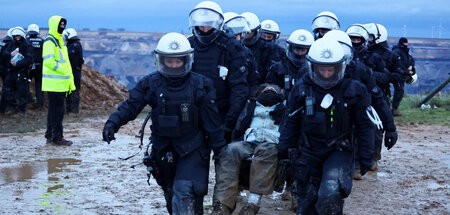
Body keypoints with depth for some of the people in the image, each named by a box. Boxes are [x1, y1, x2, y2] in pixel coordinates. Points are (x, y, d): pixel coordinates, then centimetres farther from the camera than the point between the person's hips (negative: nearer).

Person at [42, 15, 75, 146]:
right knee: (57, 110, -8)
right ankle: (57, 137, -4)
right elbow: (49, 61, -21)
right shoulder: (49, 41, -11)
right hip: (54, 83, -10)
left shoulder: (60, 40, 19)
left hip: (61, 82, 10)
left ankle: (50, 135, 22)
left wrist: (70, 81, 19)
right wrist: (64, 72, -17)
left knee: (54, 109, 14)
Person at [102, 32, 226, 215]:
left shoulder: (199, 85, -6)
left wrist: (220, 150, -2)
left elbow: (212, 121, -4)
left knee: (184, 194, -18)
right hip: (163, 150, 3)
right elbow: (131, 105, -8)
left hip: (192, 150, -3)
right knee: (171, 194, 17)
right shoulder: (151, 84, -1)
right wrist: (113, 123, -26)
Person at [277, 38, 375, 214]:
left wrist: (365, 157, 2)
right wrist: (283, 153, 8)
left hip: (339, 152, -2)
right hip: (308, 152, 3)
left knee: (330, 197, -27)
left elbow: (364, 126, 3)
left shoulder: (354, 90, -5)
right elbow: (290, 125, 8)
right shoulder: (301, 90, -1)